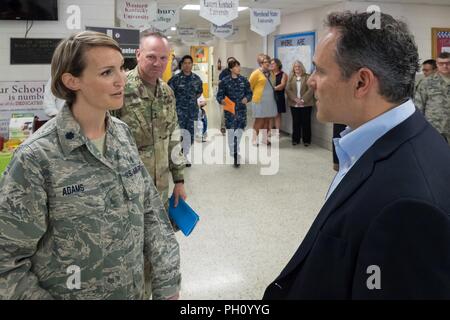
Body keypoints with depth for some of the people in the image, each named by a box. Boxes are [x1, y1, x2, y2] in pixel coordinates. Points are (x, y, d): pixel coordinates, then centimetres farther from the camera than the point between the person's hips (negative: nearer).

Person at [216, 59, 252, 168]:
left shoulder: (244, 80, 5)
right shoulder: (224, 81, -2)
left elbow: (249, 93, 10)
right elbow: (219, 95, -1)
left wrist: (247, 98, -11)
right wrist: (221, 100, -22)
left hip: (241, 109, 2)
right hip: (230, 109, -2)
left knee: (240, 130, 1)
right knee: (231, 132, -2)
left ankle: (236, 153, 22)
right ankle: (234, 154, 6)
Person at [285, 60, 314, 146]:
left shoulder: (307, 77, 3)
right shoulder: (291, 77, 11)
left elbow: (310, 90, -6)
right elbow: (288, 90, 1)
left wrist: (303, 100, -16)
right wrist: (295, 99, -14)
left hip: (306, 104, -2)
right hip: (294, 104, 2)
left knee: (306, 122, 0)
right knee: (295, 122, 6)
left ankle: (306, 140, 8)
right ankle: (295, 139, 14)